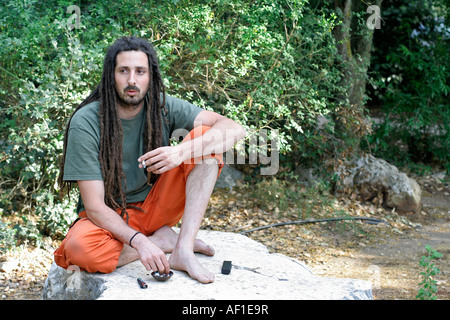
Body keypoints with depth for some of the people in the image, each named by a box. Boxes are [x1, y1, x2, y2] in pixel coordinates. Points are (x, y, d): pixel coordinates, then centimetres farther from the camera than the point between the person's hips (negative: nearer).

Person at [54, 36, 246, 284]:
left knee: (205, 136, -17)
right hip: (110, 217, -2)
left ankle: (183, 250, -24)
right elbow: (94, 206, -21)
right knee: (79, 247, -39)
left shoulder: (163, 107, -9)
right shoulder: (86, 123, -18)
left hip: (155, 207, 3)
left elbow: (234, 129, -18)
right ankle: (164, 239, -11)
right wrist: (138, 241, -37)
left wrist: (183, 151, -36)